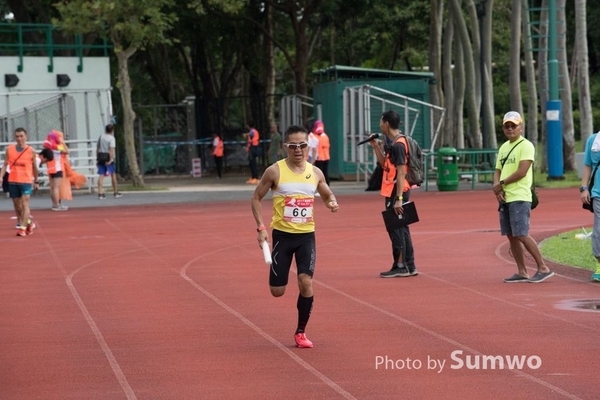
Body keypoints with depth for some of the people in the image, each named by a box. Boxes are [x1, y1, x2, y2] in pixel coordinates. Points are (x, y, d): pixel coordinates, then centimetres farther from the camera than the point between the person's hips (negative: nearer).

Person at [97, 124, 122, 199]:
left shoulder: (101, 137, 10)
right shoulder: (111, 138, -8)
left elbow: (97, 148, 15)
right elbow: (111, 149, -18)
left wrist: (97, 157, 22)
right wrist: (111, 159, -22)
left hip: (100, 156, 5)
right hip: (108, 157, -5)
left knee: (101, 175, -2)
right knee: (113, 174, 9)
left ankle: (100, 193, -12)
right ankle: (115, 192, 16)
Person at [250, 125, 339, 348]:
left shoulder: (315, 173, 2)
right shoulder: (275, 171, -8)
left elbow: (327, 195, 18)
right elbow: (256, 198, 0)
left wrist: (332, 203, -6)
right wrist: (261, 228, -10)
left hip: (306, 235, 2)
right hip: (282, 235, -2)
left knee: (306, 282, -14)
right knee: (277, 291, 0)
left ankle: (301, 332, 4)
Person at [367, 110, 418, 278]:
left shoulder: (398, 144, -16)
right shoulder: (393, 143, 14)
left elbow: (401, 173, -21)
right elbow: (385, 164, 20)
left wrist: (398, 198, -24)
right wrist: (376, 147, 12)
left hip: (397, 192, -10)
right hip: (394, 192, 10)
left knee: (395, 228, -5)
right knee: (401, 229, 13)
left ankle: (400, 266, -1)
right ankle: (409, 266, 18)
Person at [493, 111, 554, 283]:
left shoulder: (526, 145, -8)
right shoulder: (503, 147, 18)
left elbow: (522, 171, -16)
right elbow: (498, 171, 18)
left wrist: (502, 183, -8)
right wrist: (496, 187, -2)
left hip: (519, 198, -8)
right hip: (505, 198, 8)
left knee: (521, 235, -13)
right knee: (511, 236, 7)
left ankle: (543, 268, -6)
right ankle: (521, 272, 12)